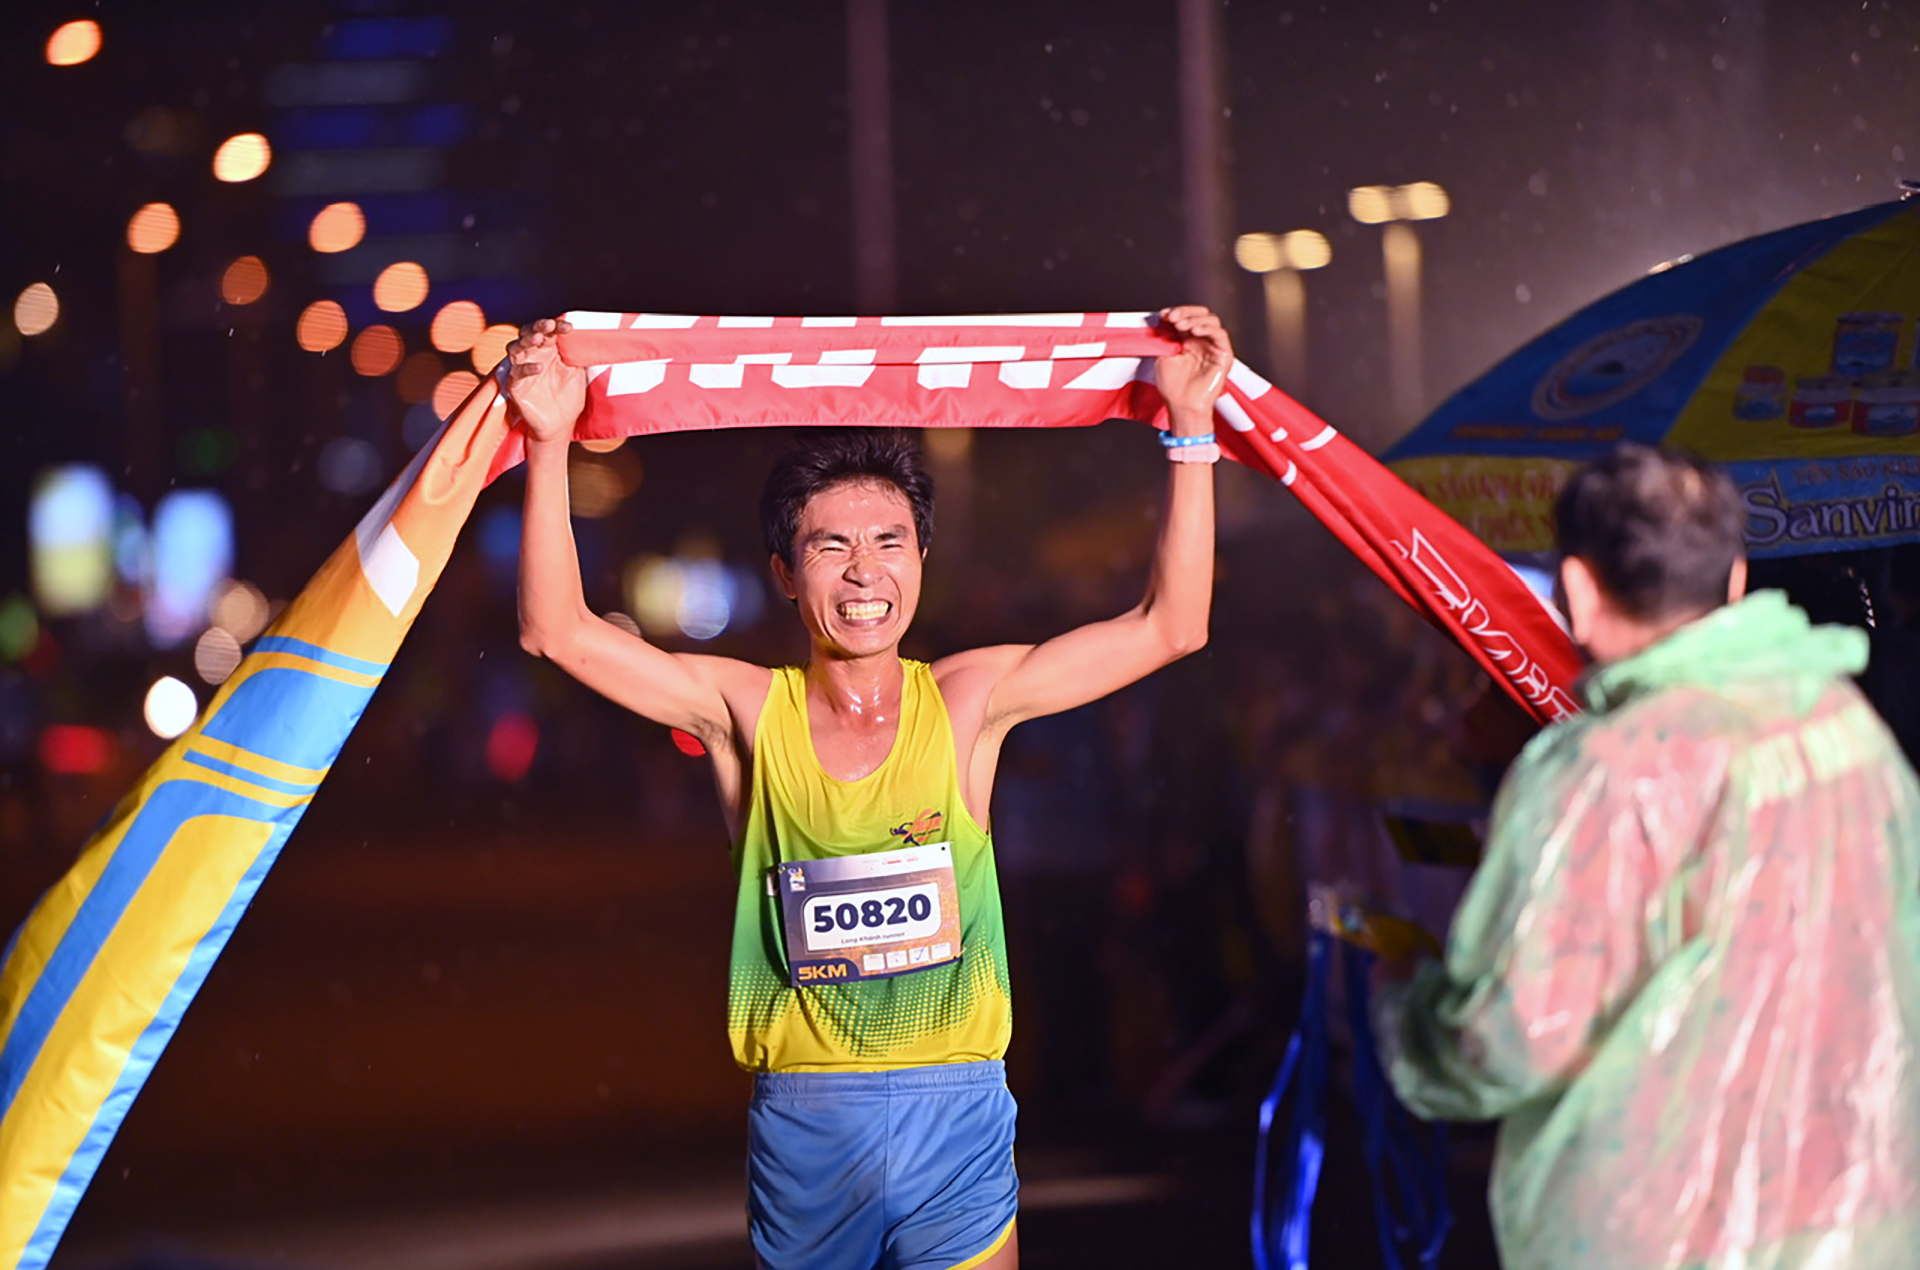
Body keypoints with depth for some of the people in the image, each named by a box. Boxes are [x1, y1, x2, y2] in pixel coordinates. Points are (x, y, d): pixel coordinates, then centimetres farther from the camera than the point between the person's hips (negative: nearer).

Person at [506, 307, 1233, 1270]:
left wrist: (1191, 426, -2)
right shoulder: (748, 711, 0)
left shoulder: (967, 701, 1)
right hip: (802, 1119, 0)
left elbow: (1169, 627, 1)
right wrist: (549, 444, -12)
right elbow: (558, 632, -5)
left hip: (959, 1116, 0)